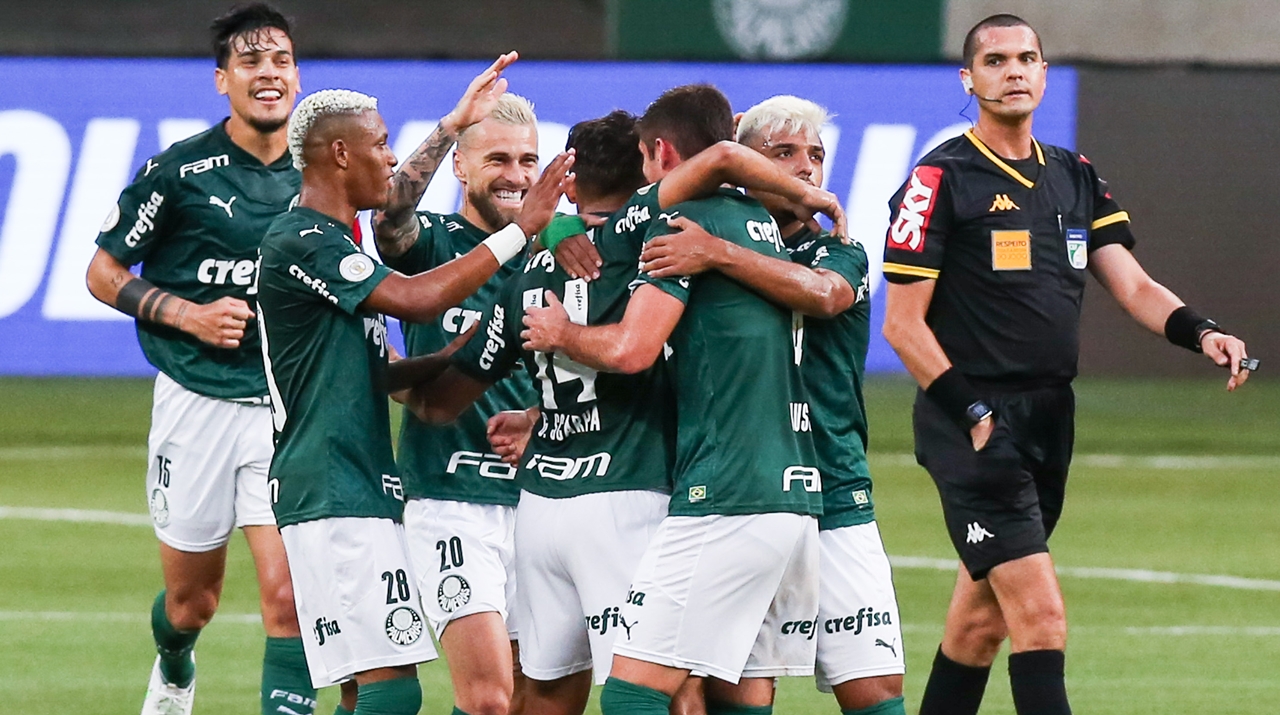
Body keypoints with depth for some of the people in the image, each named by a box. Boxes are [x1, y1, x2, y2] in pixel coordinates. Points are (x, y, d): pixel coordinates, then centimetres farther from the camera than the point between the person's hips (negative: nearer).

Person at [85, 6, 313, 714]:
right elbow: (103, 272, 0)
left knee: (288, 595, -14)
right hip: (197, 402, -1)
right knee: (192, 599, 13)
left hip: (288, 408, 1)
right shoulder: (180, 170, -7)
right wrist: (189, 315, -12)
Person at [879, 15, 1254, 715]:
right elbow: (902, 323, -8)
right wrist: (973, 414, -17)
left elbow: (1133, 287, 8)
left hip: (1049, 420, 7)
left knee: (982, 620, 13)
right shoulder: (941, 179, -6)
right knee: (1041, 618, -16)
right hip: (972, 426, -7)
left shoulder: (1076, 179, 14)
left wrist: (1200, 332, -12)